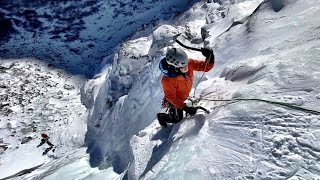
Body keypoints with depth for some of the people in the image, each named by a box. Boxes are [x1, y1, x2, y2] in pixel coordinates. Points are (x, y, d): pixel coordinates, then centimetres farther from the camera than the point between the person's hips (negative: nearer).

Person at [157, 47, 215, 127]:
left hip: (185, 97, 6)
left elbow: (206, 66, -22)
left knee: (193, 111, 23)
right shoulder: (168, 80, -42)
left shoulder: (189, 64, -28)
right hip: (174, 101, -6)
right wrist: (185, 108, -29)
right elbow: (171, 98, -28)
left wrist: (210, 58, -44)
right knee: (177, 119, 9)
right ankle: (161, 116, 36)